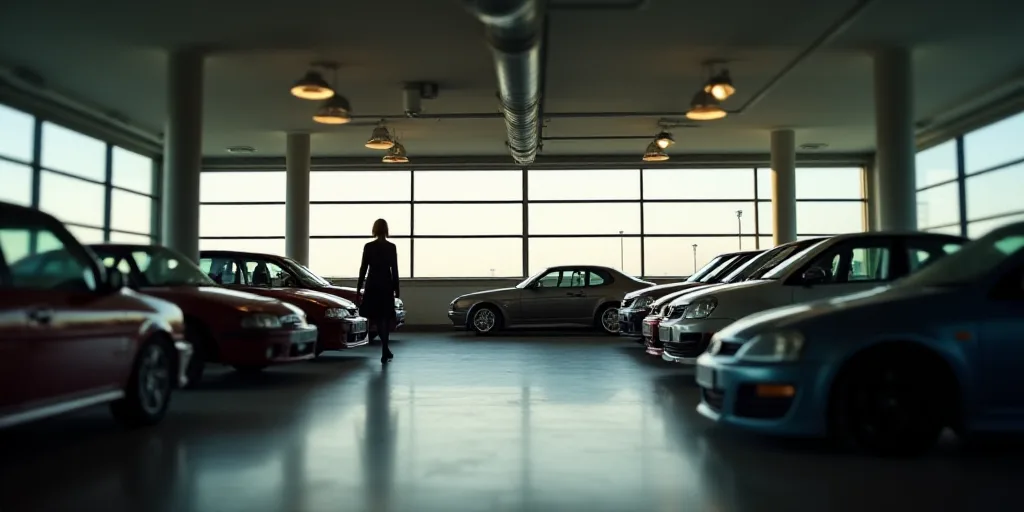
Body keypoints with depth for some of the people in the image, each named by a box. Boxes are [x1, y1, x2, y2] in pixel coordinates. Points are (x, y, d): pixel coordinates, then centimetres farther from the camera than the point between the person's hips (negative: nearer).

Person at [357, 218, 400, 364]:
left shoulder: (368, 246, -3)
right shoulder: (391, 247, -4)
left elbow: (363, 268, -2)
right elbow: (394, 270, -3)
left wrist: (359, 287, 5)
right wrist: (396, 289, 5)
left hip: (372, 285, 0)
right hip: (386, 285, 0)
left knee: (375, 316, 13)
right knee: (385, 317, 6)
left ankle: (385, 350, 11)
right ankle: (384, 351, 3)